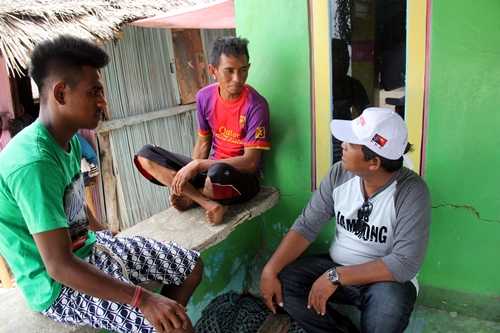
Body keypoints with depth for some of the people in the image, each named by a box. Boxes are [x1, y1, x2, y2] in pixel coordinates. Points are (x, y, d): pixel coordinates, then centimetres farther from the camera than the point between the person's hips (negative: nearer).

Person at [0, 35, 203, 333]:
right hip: (57, 285, -9)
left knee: (191, 266, 9)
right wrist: (142, 299, -32)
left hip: (87, 246, 9)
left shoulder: (70, 140, 0)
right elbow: (59, 266, -31)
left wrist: (102, 232, 23)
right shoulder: (34, 163, -30)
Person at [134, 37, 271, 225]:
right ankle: (209, 204, -18)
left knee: (218, 173, -42)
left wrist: (198, 165, -23)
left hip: (243, 179, -6)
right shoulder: (204, 97, -3)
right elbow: (203, 143, 8)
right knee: (145, 155, -5)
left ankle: (191, 198, -4)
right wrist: (191, 171, -10)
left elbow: (250, 163, -22)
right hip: (210, 168, 6)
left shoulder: (255, 105, -19)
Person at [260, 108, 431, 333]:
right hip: (336, 267, 4)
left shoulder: (412, 192, -23)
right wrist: (270, 270, -19)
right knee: (283, 281, -17)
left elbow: (405, 264, -27)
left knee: (389, 302, -36)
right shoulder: (339, 174, -10)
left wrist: (336, 277, -30)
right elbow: (306, 226, -8)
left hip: (387, 278, -4)